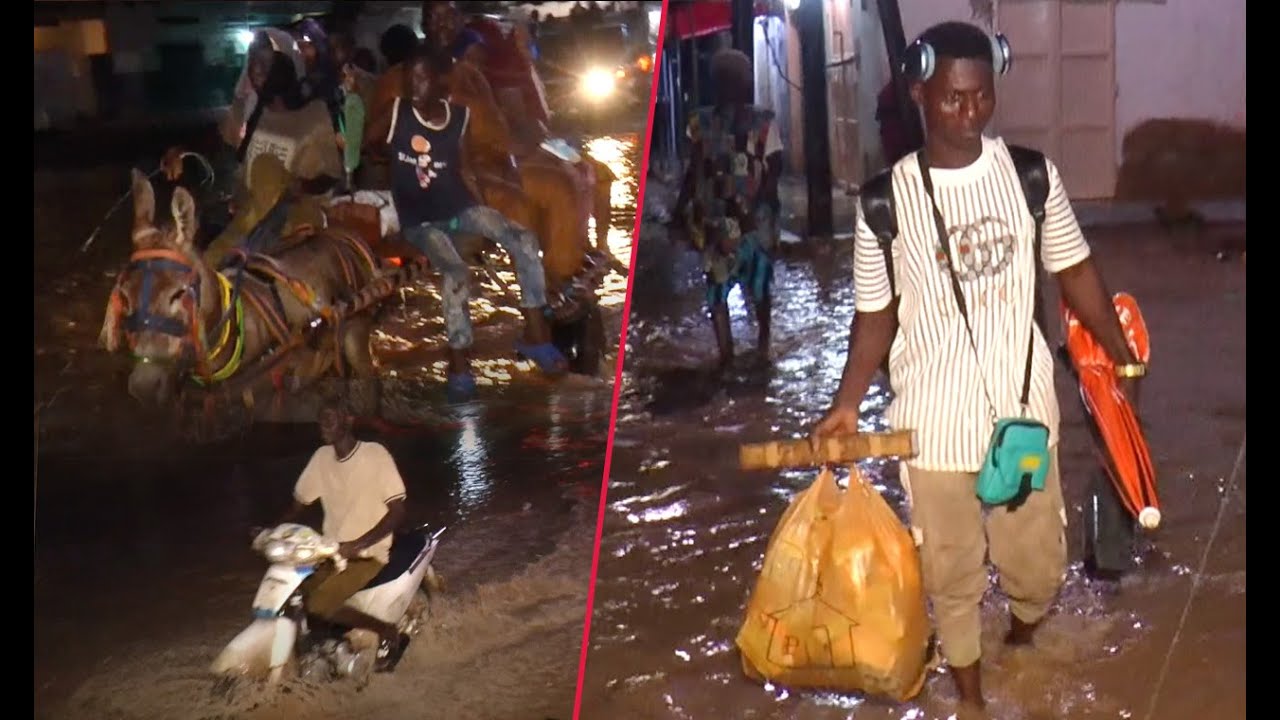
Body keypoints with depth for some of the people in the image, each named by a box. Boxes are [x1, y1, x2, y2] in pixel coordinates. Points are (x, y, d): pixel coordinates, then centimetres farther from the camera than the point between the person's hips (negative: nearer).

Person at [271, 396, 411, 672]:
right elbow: (299, 503, 14)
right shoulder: (322, 457, 5)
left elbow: (397, 511, -17)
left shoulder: (375, 454, -14)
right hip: (331, 552, 7)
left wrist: (357, 544, -29)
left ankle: (387, 631, -5)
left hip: (368, 553, -7)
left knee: (318, 605, -25)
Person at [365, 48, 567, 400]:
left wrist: (487, 213, 6)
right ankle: (458, 359, -13)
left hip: (459, 207, 4)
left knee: (524, 240, -17)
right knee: (457, 272, -31)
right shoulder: (396, 113, -8)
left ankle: (535, 333, -7)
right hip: (419, 219, -4)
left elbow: (464, 170, 9)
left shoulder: (458, 116, 1)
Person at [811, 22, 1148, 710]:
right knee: (951, 571, 13)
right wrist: (847, 404, -8)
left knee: (1039, 562, 15)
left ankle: (1023, 625, 50)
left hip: (1023, 407, 2)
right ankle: (968, 685, 37)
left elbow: (1074, 270, 8)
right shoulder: (886, 201, -9)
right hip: (934, 419, -1)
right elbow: (877, 314, 1)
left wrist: (1123, 360, 12)